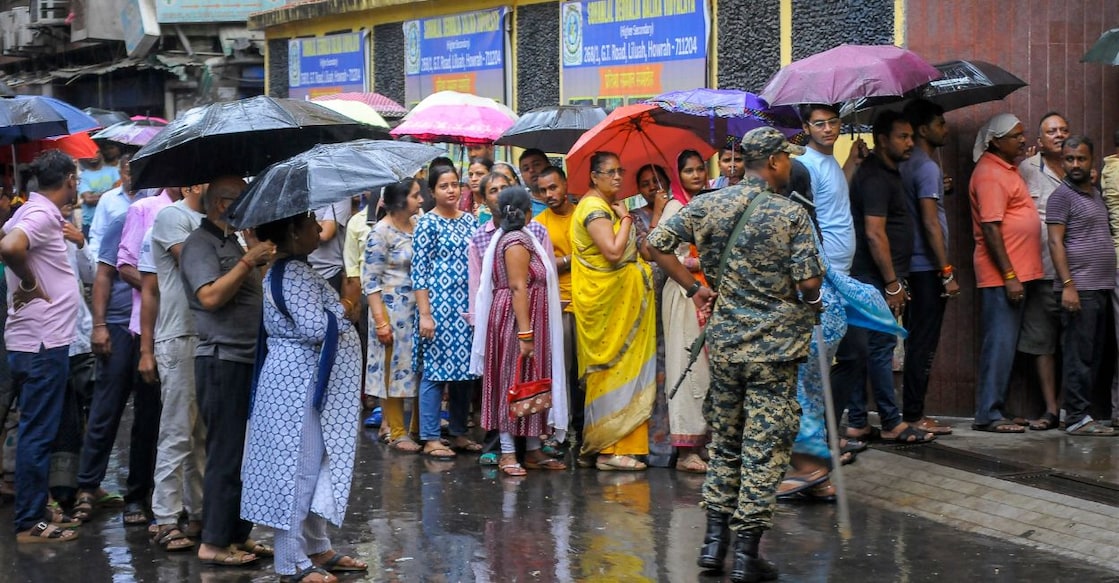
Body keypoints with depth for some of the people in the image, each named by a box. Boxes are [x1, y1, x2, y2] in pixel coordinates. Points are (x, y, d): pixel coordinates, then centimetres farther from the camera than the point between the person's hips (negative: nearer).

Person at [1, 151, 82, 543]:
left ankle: (36, 510, 24)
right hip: (42, 342, -10)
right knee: (38, 433, -5)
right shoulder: (42, 215, -15)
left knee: (38, 432, 16)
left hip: (39, 340, 10)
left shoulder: (33, 212, 12)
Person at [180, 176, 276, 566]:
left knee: (248, 451, 12)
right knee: (227, 453, -7)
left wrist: (262, 260, 13)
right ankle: (213, 543, -1)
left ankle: (238, 536, 20)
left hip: (247, 359, 10)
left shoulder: (232, 242, 19)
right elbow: (210, 296, -23)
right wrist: (249, 261, -19)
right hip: (223, 361, -10)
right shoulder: (200, 243, -10)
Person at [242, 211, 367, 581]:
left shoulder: (287, 270, 13)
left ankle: (317, 548, 27)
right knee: (300, 470, -5)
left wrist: (333, 311, 10)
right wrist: (339, 314, -10)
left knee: (314, 468, 17)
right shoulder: (296, 274, -20)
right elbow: (315, 328, -27)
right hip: (301, 382, -11)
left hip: (306, 380, 11)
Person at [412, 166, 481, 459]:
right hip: (438, 306, -6)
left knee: (464, 369, 9)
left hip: (467, 308, 6)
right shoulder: (428, 223, -5)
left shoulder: (470, 221, 11)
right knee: (435, 370, -4)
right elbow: (419, 272, -9)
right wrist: (425, 314, -15)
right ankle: (430, 438, 1)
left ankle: (459, 433, 18)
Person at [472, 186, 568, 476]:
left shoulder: (515, 238, 17)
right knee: (515, 384, -6)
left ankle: (533, 450, 15)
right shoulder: (518, 240, -15)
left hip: (526, 322, 10)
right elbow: (518, 288, -21)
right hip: (516, 320, -10)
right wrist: (525, 333, -24)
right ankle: (508, 453, -3)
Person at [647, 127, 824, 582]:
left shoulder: (710, 205, 2)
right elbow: (810, 283, -14)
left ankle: (715, 540, 19)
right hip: (775, 347, -4)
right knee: (764, 448, 1)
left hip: (724, 344, 5)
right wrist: (811, 305, 8)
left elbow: (656, 243, 2)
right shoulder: (792, 215, -10)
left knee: (724, 442, 18)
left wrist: (693, 287, 10)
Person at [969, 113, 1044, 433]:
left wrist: (1017, 274, 17)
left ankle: (995, 409, 17)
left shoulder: (1007, 169, 17)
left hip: (1016, 273, 10)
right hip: (1001, 275, -10)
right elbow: (990, 229, -20)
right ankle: (988, 414, -5)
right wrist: (1009, 276, -22)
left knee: (1006, 344, 12)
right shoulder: (990, 174, -14)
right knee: (1000, 344, -8)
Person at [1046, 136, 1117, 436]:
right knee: (1079, 355, -8)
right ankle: (1077, 418, -6)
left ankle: (1081, 412, 13)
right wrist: (1068, 285, -19)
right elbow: (1055, 242, -12)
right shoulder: (1061, 196, -5)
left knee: (1093, 355, 9)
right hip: (1079, 288, -8)